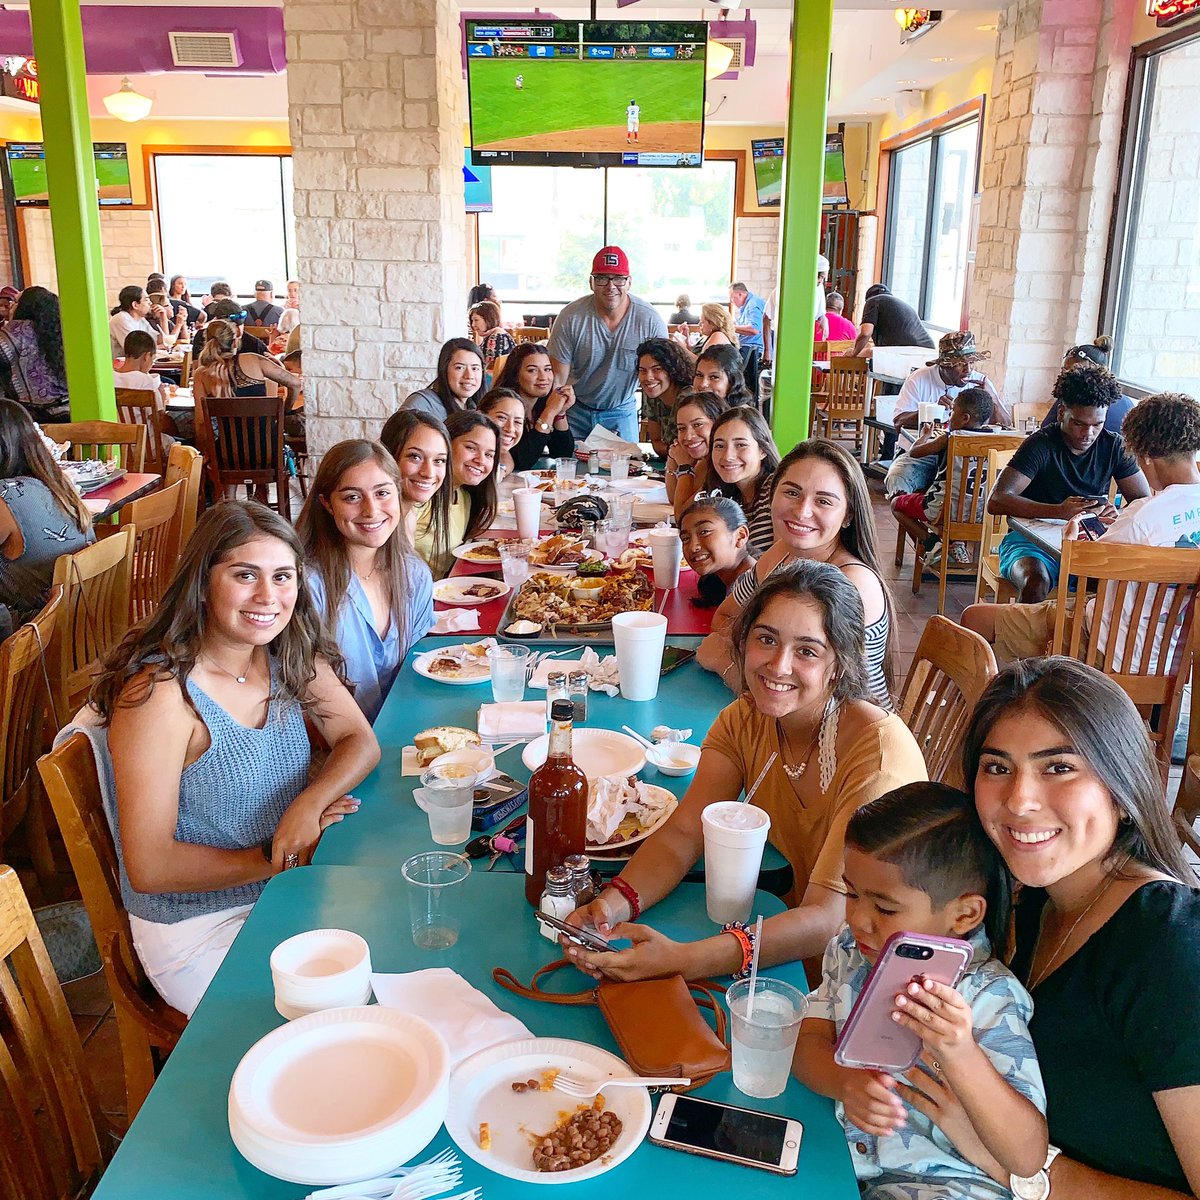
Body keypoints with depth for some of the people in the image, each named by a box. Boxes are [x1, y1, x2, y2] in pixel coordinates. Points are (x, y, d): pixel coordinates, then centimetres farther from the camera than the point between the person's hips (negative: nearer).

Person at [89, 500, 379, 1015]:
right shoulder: (160, 693, -22)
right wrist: (276, 857, -15)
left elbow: (360, 741, -1)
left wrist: (309, 804, -20)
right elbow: (149, 868, -21)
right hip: (199, 929, -6)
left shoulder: (291, 655, -2)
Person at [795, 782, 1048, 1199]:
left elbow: (1028, 1158, -24)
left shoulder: (989, 999, -19)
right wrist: (845, 1081, -27)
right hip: (838, 1151, 4)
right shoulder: (850, 950, -2)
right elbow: (808, 1040, -4)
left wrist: (960, 1054, -40)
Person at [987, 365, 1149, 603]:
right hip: (1033, 539, -4)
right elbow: (996, 501, -21)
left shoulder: (1114, 446, 5)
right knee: (1037, 582, -36)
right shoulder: (1041, 444, -9)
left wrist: (1120, 516, -20)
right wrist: (1058, 511, -34)